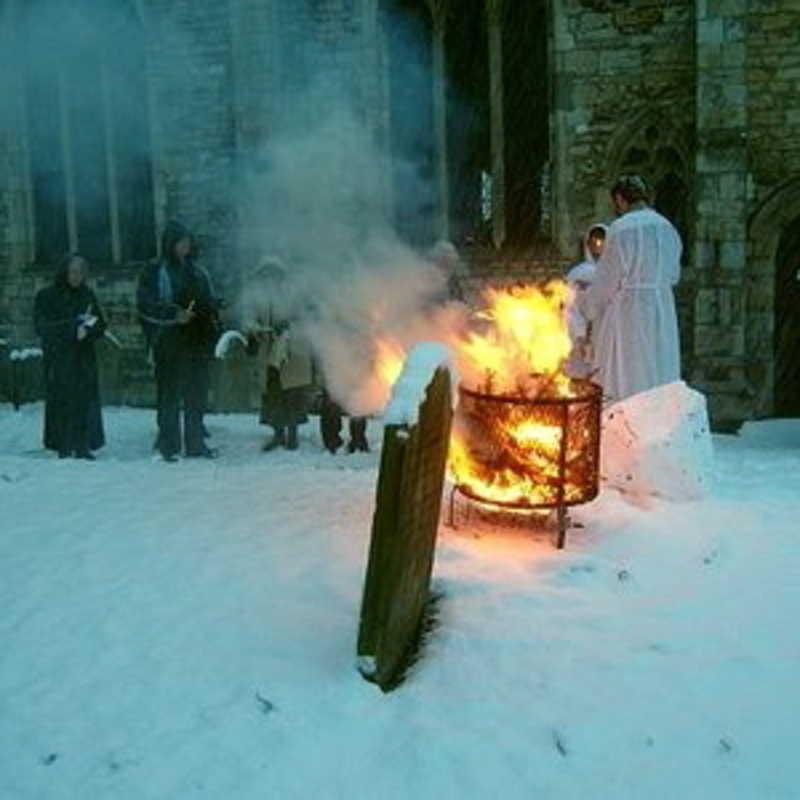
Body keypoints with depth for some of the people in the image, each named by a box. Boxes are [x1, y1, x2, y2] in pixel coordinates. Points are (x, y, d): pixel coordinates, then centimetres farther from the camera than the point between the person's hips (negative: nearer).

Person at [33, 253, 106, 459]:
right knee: (61, 403, -7)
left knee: (86, 402, -4)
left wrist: (87, 330, -13)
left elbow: (101, 325, 10)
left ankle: (83, 448, 0)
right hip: (57, 361, -3)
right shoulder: (46, 296, 1)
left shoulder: (87, 295, 11)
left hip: (84, 359, 3)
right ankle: (64, 449, -2)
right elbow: (41, 326, -8)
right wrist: (74, 326, -17)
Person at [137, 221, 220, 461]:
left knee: (197, 395, 7)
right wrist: (173, 314, -21)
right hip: (168, 343, -5)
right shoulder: (154, 272, 0)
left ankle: (195, 444, 14)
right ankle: (168, 445, 4)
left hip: (196, 342, 5)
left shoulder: (196, 272, 15)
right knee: (169, 395, -2)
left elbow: (210, 304, 18)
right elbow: (144, 304, -9)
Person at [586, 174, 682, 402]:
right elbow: (673, 274, 13)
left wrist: (592, 307, 8)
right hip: (663, 312, 6)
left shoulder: (620, 228, -12)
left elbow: (607, 278, -7)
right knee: (659, 377, 12)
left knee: (624, 385, 0)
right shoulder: (667, 227, 6)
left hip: (627, 310, -6)